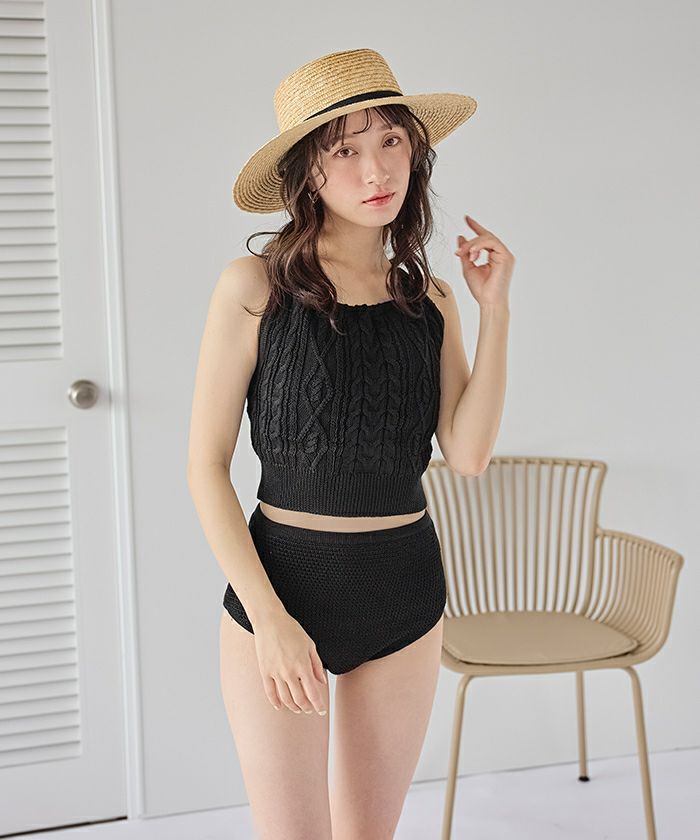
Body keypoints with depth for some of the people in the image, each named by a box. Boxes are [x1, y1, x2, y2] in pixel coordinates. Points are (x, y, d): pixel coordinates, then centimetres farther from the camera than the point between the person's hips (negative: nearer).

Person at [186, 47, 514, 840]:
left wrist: (495, 308, -9)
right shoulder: (256, 286, -9)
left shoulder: (428, 298, 3)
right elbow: (206, 464, -9)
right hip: (282, 581, -4)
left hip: (405, 591, 4)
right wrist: (269, 618, -15)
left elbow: (468, 453, -7)